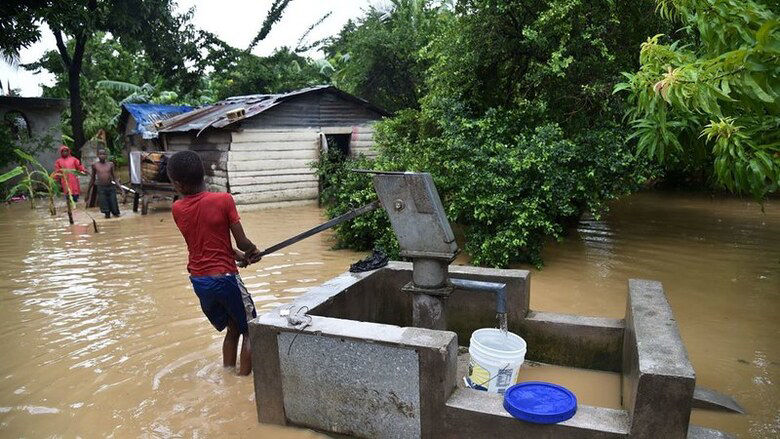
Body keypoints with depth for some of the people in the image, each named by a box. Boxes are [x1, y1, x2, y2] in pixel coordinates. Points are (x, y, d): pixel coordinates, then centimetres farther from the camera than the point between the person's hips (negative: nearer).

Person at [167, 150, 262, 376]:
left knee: (232, 329, 23)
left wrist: (239, 256, 10)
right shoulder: (223, 200, -14)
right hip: (224, 277, -5)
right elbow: (242, 243, -12)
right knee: (251, 331, 11)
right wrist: (252, 252, 10)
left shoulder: (177, 209, 0)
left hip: (198, 280, 5)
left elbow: (208, 241, 6)